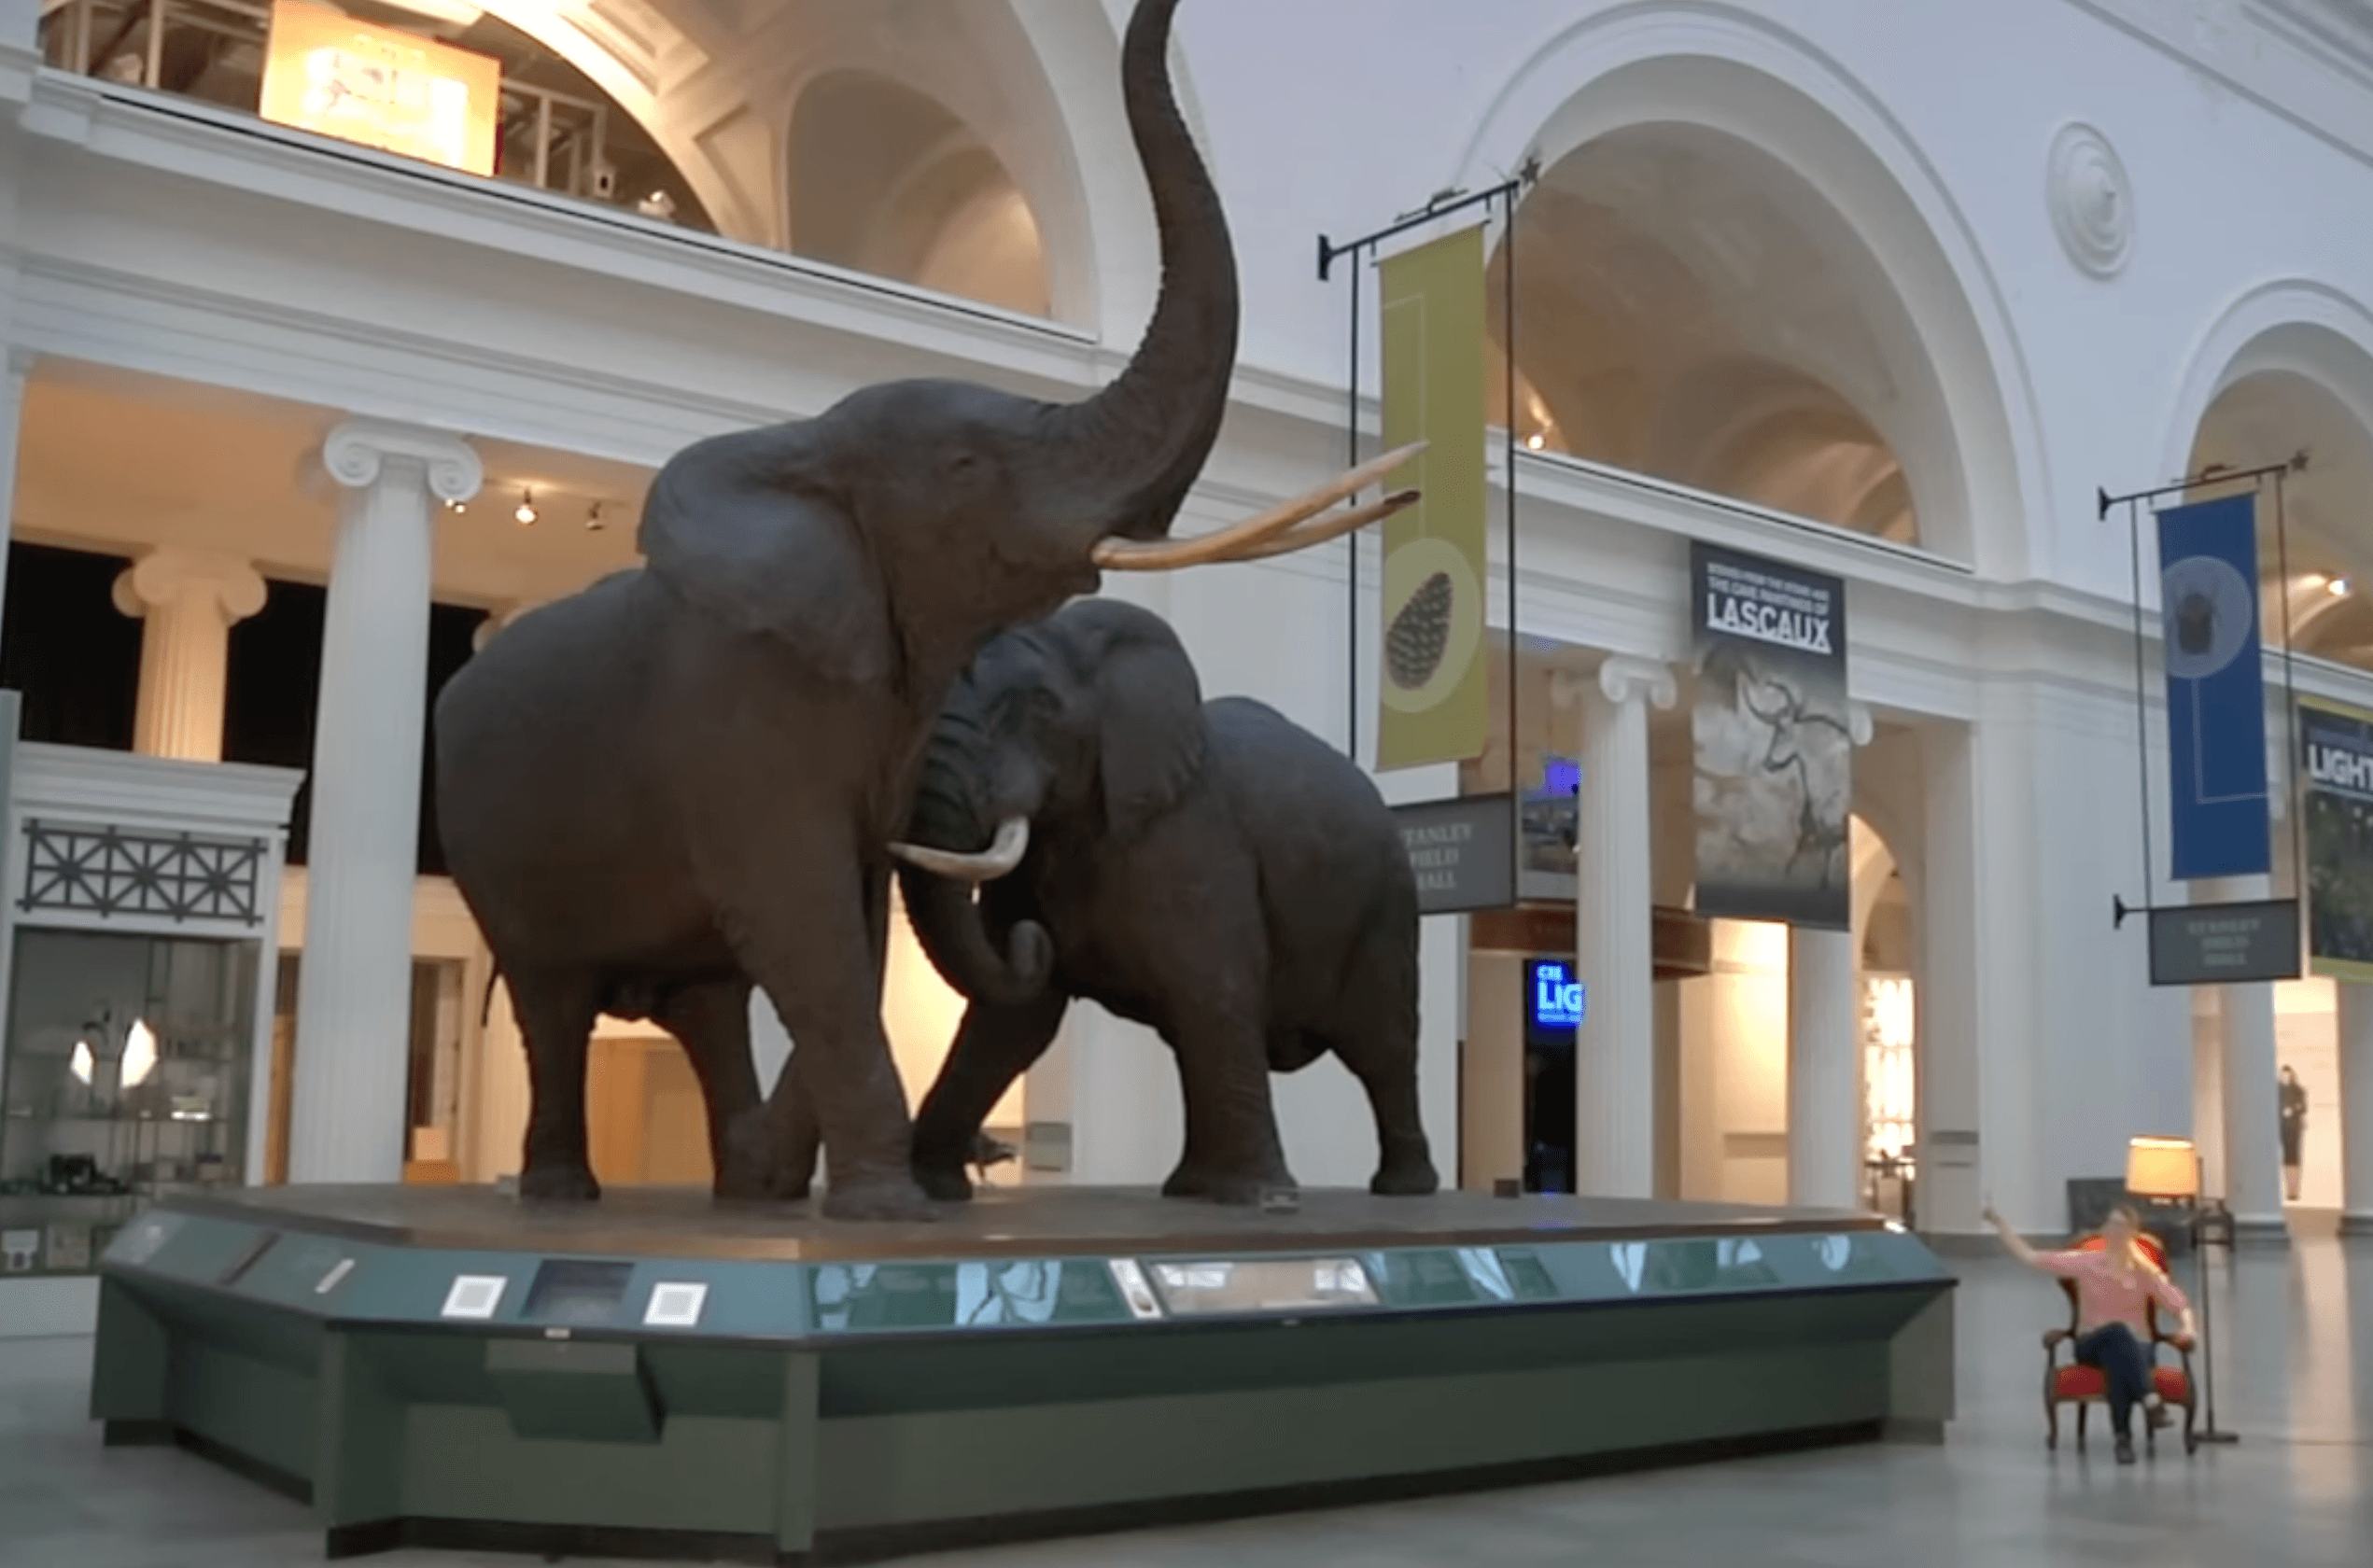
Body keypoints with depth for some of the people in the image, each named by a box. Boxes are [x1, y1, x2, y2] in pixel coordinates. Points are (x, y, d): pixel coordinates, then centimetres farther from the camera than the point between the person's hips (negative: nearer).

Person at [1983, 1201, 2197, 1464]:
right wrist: (1998, 1222, -11)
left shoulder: (2145, 1272, 1)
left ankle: (2124, 1437, -40)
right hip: (2092, 1344, 0)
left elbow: (2181, 1306, 1)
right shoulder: (2085, 1263, 0)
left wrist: (2185, 1328, -22)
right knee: (2118, 1331, -37)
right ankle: (2150, 1400, -48)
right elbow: (2029, 1257, -4)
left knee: (2118, 1361, -39)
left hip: (2135, 1347, 0)